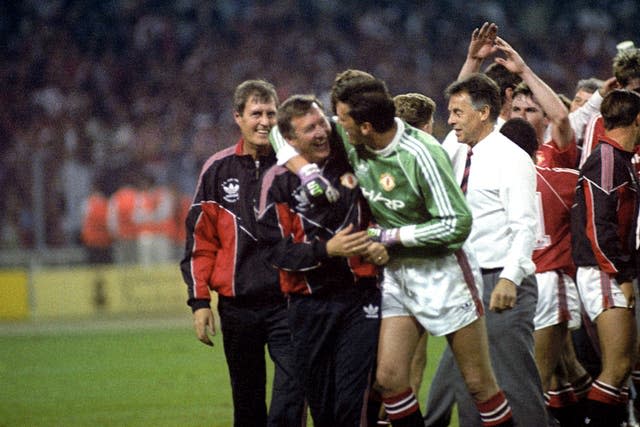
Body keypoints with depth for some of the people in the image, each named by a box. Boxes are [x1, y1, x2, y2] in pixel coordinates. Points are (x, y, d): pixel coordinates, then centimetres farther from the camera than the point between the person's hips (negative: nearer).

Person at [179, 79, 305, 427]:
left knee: (291, 394, -14)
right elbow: (200, 240, 8)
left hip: (287, 303, -2)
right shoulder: (218, 170, 6)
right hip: (237, 304, 2)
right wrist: (199, 300, 2)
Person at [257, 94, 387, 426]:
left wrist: (377, 242, 1)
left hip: (359, 299, 0)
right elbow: (277, 250, -6)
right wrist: (327, 250, -18)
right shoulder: (278, 181, -2)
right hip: (309, 307, 0)